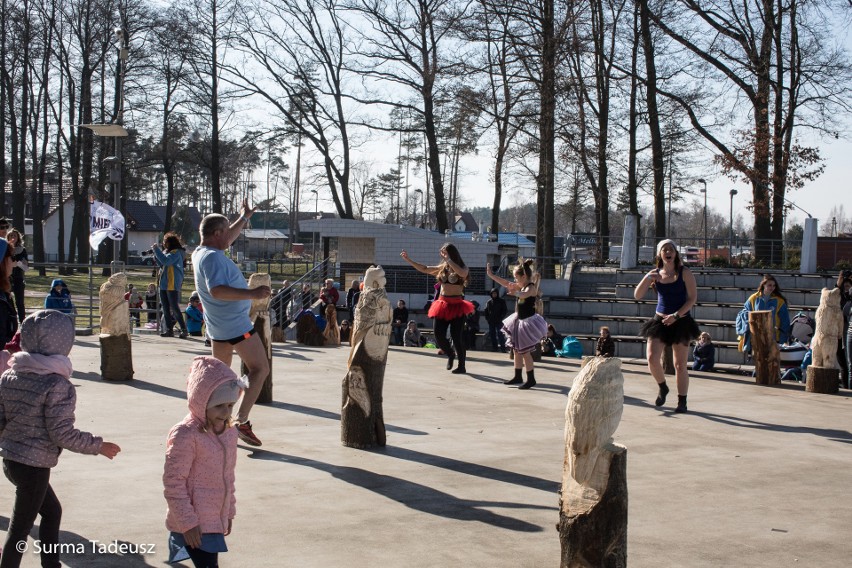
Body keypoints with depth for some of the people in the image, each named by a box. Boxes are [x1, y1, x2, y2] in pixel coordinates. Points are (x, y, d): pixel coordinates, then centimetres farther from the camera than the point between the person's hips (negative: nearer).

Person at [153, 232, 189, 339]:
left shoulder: (176, 253, -11)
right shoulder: (168, 252, 17)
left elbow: (165, 261, -26)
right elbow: (162, 265, 23)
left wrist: (156, 250, -18)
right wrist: (156, 255, 9)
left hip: (172, 285, -10)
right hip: (164, 285, 10)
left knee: (174, 308, -9)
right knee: (166, 308, 8)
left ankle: (184, 330, -6)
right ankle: (169, 330, 12)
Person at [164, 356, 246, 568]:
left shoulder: (229, 432, 5)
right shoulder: (185, 434, -19)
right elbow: (173, 482, -18)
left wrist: (229, 512, 19)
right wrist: (187, 522, -17)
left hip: (215, 520, 8)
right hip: (194, 524, -8)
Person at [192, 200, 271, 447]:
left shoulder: (201, 253, 9)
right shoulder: (213, 258, -21)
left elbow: (226, 240, 29)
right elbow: (216, 290, -35)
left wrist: (244, 218, 36)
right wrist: (251, 294, -37)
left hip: (218, 325, 10)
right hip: (237, 325, -10)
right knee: (260, 368, -4)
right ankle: (242, 421, -11)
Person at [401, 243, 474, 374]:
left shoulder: (462, 268, -2)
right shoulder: (442, 268, 10)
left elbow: (461, 273, -27)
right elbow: (424, 269, 12)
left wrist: (448, 259, -24)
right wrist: (408, 260, 6)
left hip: (457, 306, -5)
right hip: (443, 304, 5)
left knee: (457, 336, -6)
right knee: (438, 335, -2)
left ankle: (462, 366, 4)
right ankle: (450, 354, 26)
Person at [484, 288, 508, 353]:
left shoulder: (502, 301, 4)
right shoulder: (489, 302, 13)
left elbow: (505, 311, 2)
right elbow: (486, 311, 18)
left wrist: (501, 318, -9)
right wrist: (487, 318, 4)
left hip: (499, 322, -4)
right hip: (491, 322, 4)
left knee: (500, 334, -11)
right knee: (492, 335, 5)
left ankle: (503, 348, -12)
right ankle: (494, 347, 12)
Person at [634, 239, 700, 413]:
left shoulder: (684, 273, -4)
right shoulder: (655, 274, 4)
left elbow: (693, 297, -8)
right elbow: (637, 296, 0)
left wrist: (676, 315, -16)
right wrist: (647, 278, -14)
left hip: (680, 322, -2)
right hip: (659, 320, 2)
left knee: (680, 364, 1)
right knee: (652, 358, -12)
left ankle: (682, 401, 12)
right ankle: (662, 387, 16)